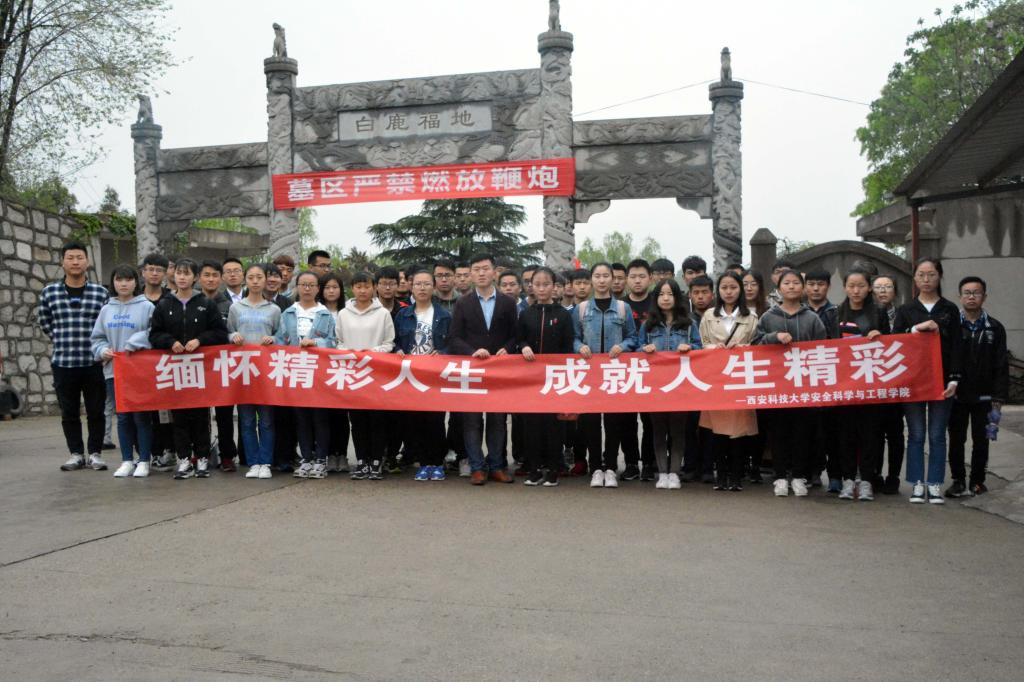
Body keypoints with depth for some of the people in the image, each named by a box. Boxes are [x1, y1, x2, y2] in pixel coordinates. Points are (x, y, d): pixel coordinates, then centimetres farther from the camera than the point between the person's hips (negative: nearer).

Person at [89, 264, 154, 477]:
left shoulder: (146, 307, -3)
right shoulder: (106, 310, 12)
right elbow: (97, 338, 16)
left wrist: (132, 345, -19)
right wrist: (102, 350, -3)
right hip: (114, 370, 4)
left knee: (141, 416, 1)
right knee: (122, 416, 9)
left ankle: (144, 461, 10)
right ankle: (127, 461, 17)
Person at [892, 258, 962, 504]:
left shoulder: (950, 309, 6)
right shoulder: (905, 310, 6)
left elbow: (956, 346, 3)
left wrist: (954, 379, -5)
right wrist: (916, 329, -18)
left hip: (941, 380, 0)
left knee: (937, 435, 3)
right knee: (916, 434, 3)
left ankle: (935, 485, 11)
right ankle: (917, 484, 10)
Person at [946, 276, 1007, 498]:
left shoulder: (995, 328, 2)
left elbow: (1001, 366, 1)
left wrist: (998, 399, -5)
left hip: (983, 397, 1)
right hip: (956, 396, 0)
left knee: (981, 441, 8)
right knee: (956, 440, 5)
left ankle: (977, 481, 20)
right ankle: (958, 480, 16)